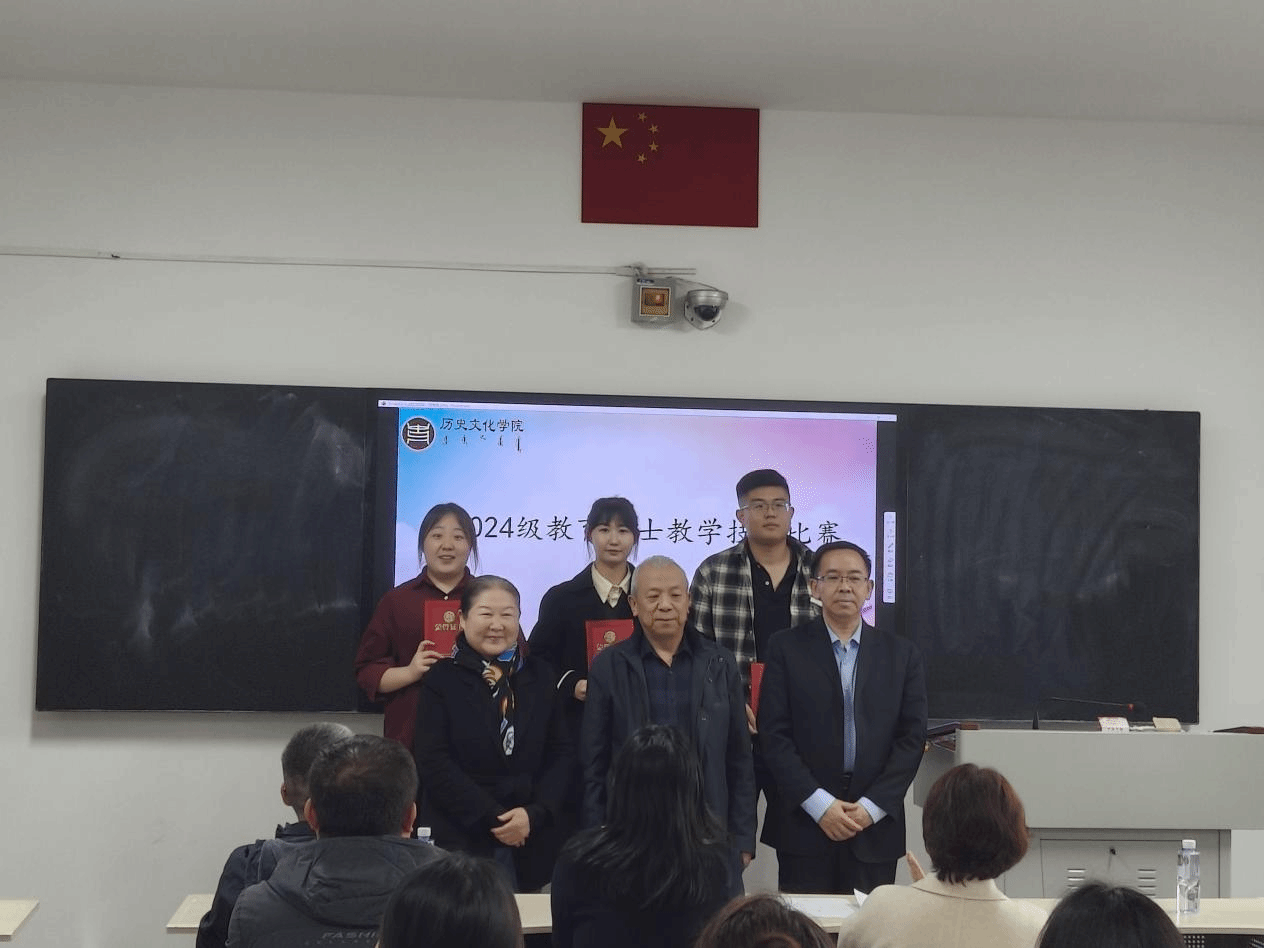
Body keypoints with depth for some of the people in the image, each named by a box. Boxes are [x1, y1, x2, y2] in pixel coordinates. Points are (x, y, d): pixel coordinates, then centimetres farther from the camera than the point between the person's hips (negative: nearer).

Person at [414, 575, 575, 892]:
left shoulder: (540, 678, 10)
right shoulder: (442, 679, 0)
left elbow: (562, 754, 7)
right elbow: (433, 762, -8)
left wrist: (534, 814, -8)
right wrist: (493, 819, -13)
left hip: (530, 841, 3)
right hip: (458, 839, -3)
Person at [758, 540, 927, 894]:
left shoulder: (901, 654, 8)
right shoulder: (787, 648, 3)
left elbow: (911, 738, 3)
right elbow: (774, 735, -3)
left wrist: (871, 807, -7)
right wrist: (820, 805, -10)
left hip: (875, 826, 1)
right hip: (804, 822, -1)